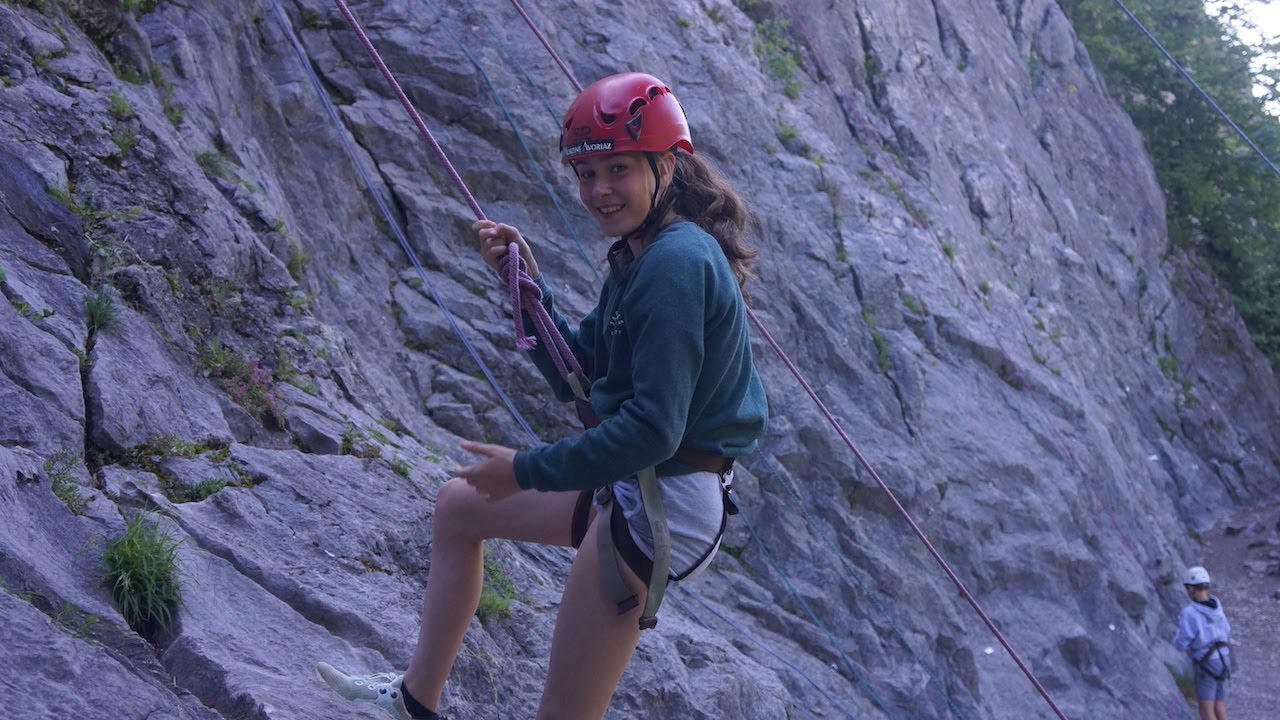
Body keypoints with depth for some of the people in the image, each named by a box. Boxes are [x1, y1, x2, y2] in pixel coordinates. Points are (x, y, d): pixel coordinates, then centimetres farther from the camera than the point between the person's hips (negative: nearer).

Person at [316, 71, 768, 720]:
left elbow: (654, 428, -26)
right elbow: (577, 375, 15)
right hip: (630, 487, 11)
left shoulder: (675, 263, -22)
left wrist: (528, 470, -17)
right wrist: (526, 278, 4)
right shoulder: (643, 257, 10)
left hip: (659, 503, -11)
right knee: (458, 504, 26)